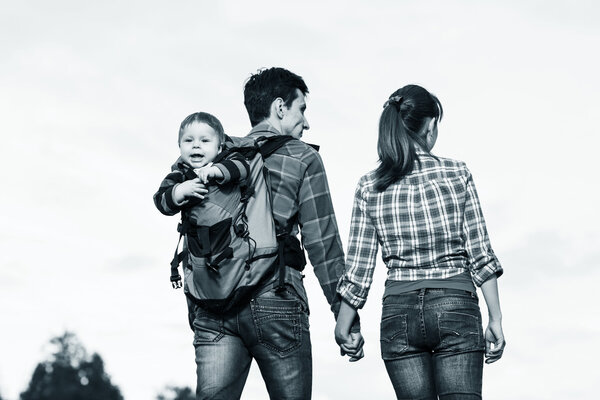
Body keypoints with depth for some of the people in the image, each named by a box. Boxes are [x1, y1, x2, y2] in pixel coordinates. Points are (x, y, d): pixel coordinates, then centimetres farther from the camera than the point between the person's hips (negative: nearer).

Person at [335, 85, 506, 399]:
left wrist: (342, 330, 11)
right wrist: (495, 319, 5)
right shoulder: (457, 175, -2)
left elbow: (358, 269, 2)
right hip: (455, 307, -2)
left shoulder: (369, 187, 2)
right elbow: (480, 254, -2)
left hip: (399, 311, 2)